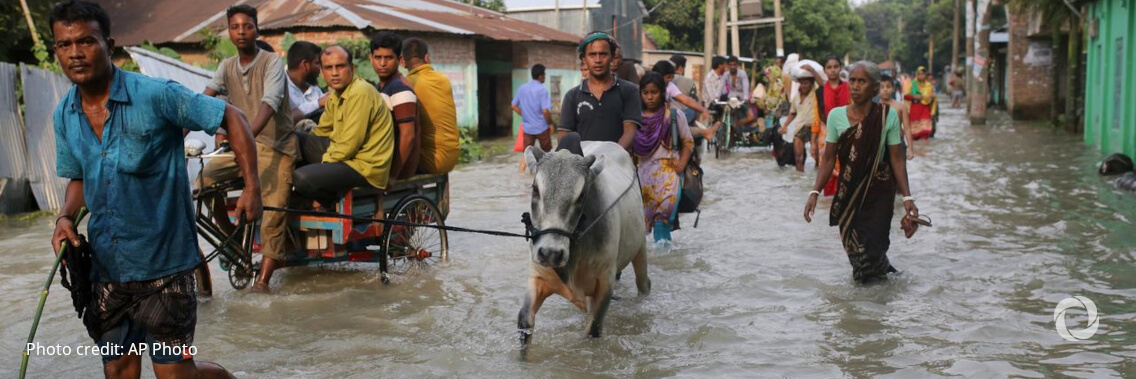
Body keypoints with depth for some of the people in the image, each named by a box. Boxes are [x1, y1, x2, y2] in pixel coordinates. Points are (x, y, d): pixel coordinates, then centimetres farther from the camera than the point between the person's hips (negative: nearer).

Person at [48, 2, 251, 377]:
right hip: (106, 267, 6)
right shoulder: (63, 116, 3)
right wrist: (65, 218, -2)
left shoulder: (156, 95, -16)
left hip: (164, 263, -5)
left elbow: (231, 117, -10)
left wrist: (252, 187, -16)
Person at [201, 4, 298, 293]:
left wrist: (248, 136, -44)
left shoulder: (272, 63, -11)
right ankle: (232, 236, 5)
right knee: (207, 177, -15)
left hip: (276, 145, -5)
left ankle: (263, 280, -13)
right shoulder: (227, 67, 5)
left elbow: (269, 103, -27)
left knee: (273, 210, -14)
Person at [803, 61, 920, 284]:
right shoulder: (836, 116, -5)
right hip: (848, 192, 2)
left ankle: (880, 267, 26)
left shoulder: (887, 117, -10)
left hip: (879, 192, -2)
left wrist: (907, 197, -11)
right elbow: (829, 159, -1)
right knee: (852, 245, 7)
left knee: (873, 245, -8)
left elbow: (897, 159, -6)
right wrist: (815, 192, -8)